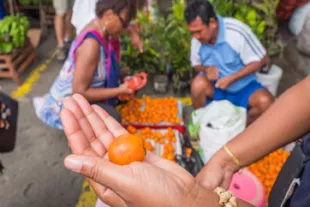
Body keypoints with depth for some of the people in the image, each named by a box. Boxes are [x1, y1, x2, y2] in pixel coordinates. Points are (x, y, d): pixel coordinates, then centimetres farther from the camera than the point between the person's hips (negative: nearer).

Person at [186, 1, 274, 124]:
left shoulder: (237, 32, -23)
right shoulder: (198, 38, -12)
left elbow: (261, 60, -14)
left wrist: (231, 78, -24)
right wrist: (206, 69, -21)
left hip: (243, 86, -1)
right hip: (215, 88, 1)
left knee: (265, 102, -29)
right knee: (198, 83, -31)